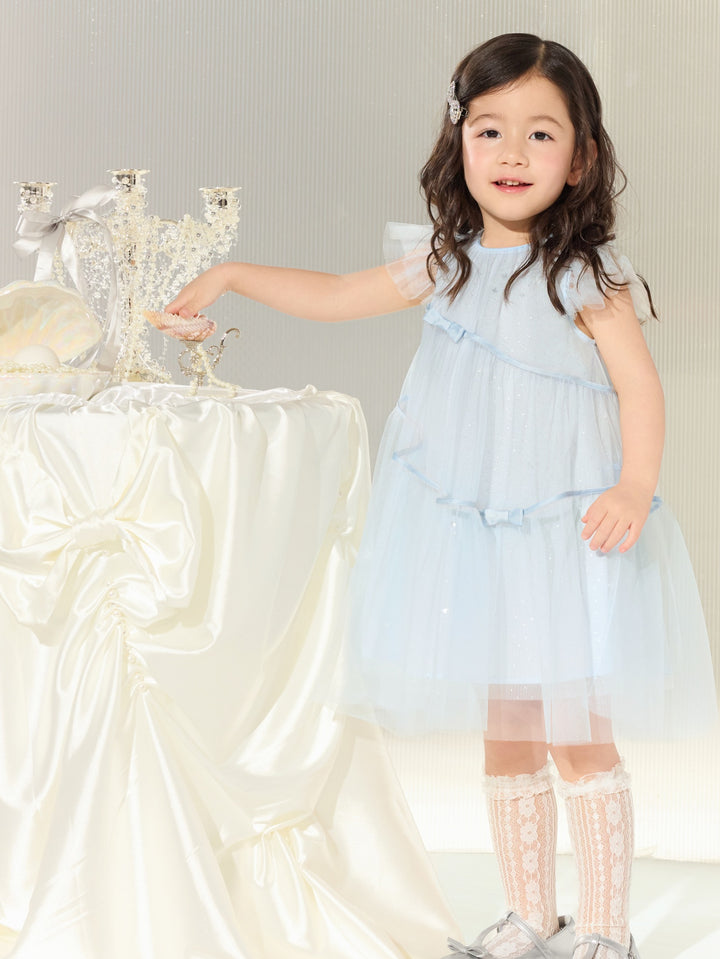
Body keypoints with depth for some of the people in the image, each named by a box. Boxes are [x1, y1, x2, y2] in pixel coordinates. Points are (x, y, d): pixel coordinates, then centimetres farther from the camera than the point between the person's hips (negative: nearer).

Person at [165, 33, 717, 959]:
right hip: (469, 532, 5)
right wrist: (234, 275, 21)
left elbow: (639, 386, -11)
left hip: (566, 533, -5)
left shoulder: (588, 276, -8)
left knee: (578, 737, 1)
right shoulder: (446, 264, 7)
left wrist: (635, 489, -25)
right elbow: (335, 295, 19)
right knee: (505, 737, 12)